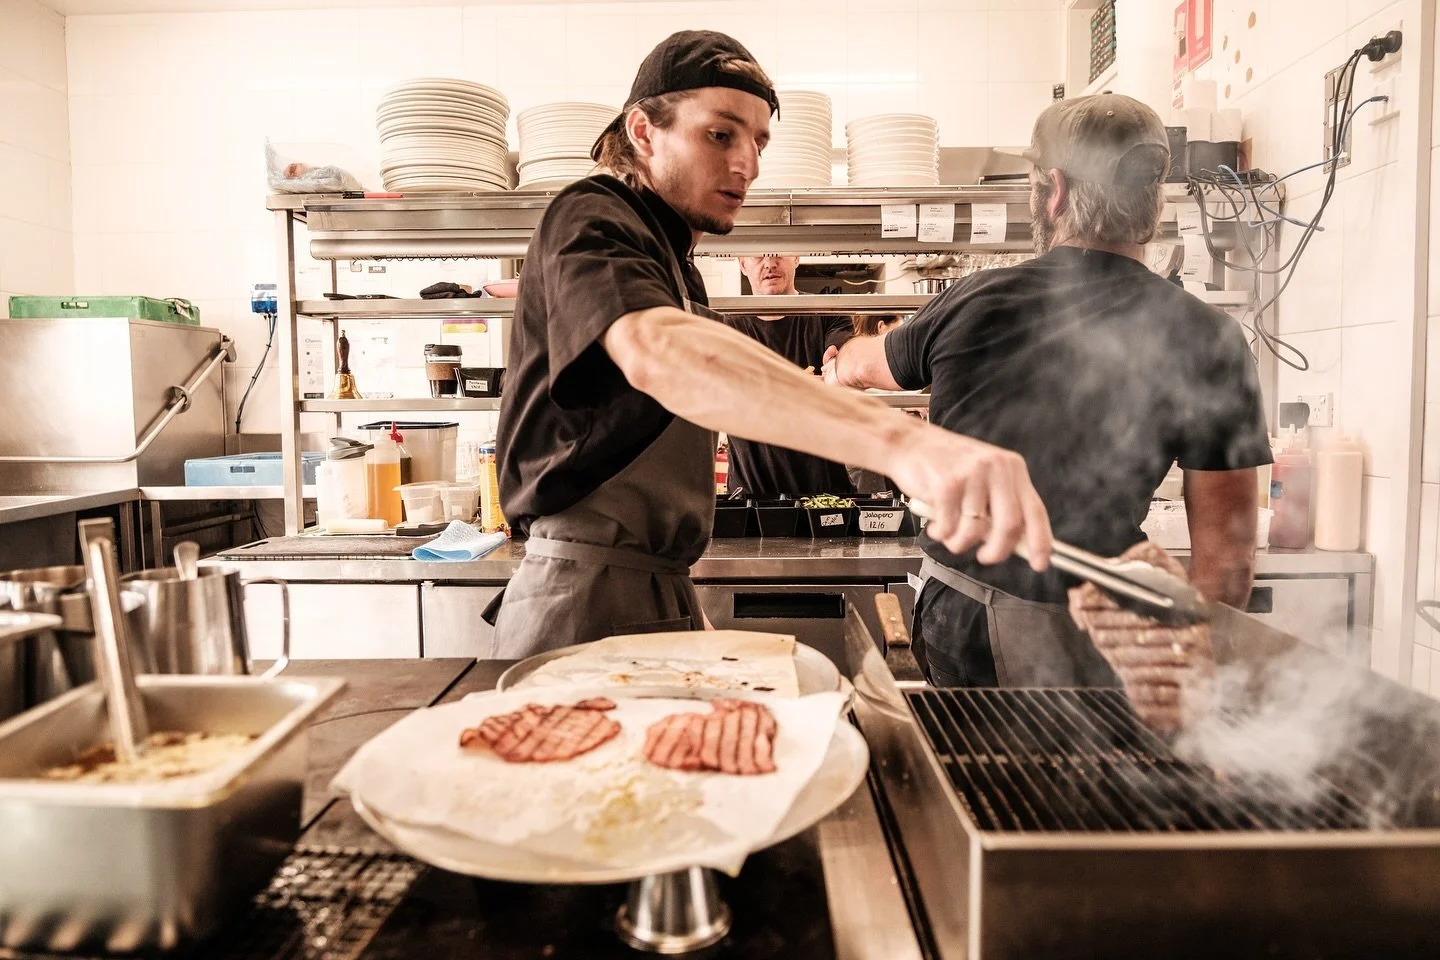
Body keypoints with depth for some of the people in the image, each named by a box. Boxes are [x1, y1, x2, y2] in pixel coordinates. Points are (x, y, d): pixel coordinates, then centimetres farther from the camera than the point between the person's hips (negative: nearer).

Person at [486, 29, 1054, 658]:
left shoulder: (670, 260, 21)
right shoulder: (590, 222, -10)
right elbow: (659, 353, -34)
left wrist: (685, 612, 18)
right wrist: (898, 440, -47)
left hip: (658, 597, 9)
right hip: (586, 604, -9)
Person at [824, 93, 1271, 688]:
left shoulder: (975, 301, -3)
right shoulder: (1207, 342, -9)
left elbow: (862, 365, 20)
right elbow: (1226, 549, -7)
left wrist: (839, 363, 44)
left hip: (951, 616, 2)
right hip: (1079, 649, -2)